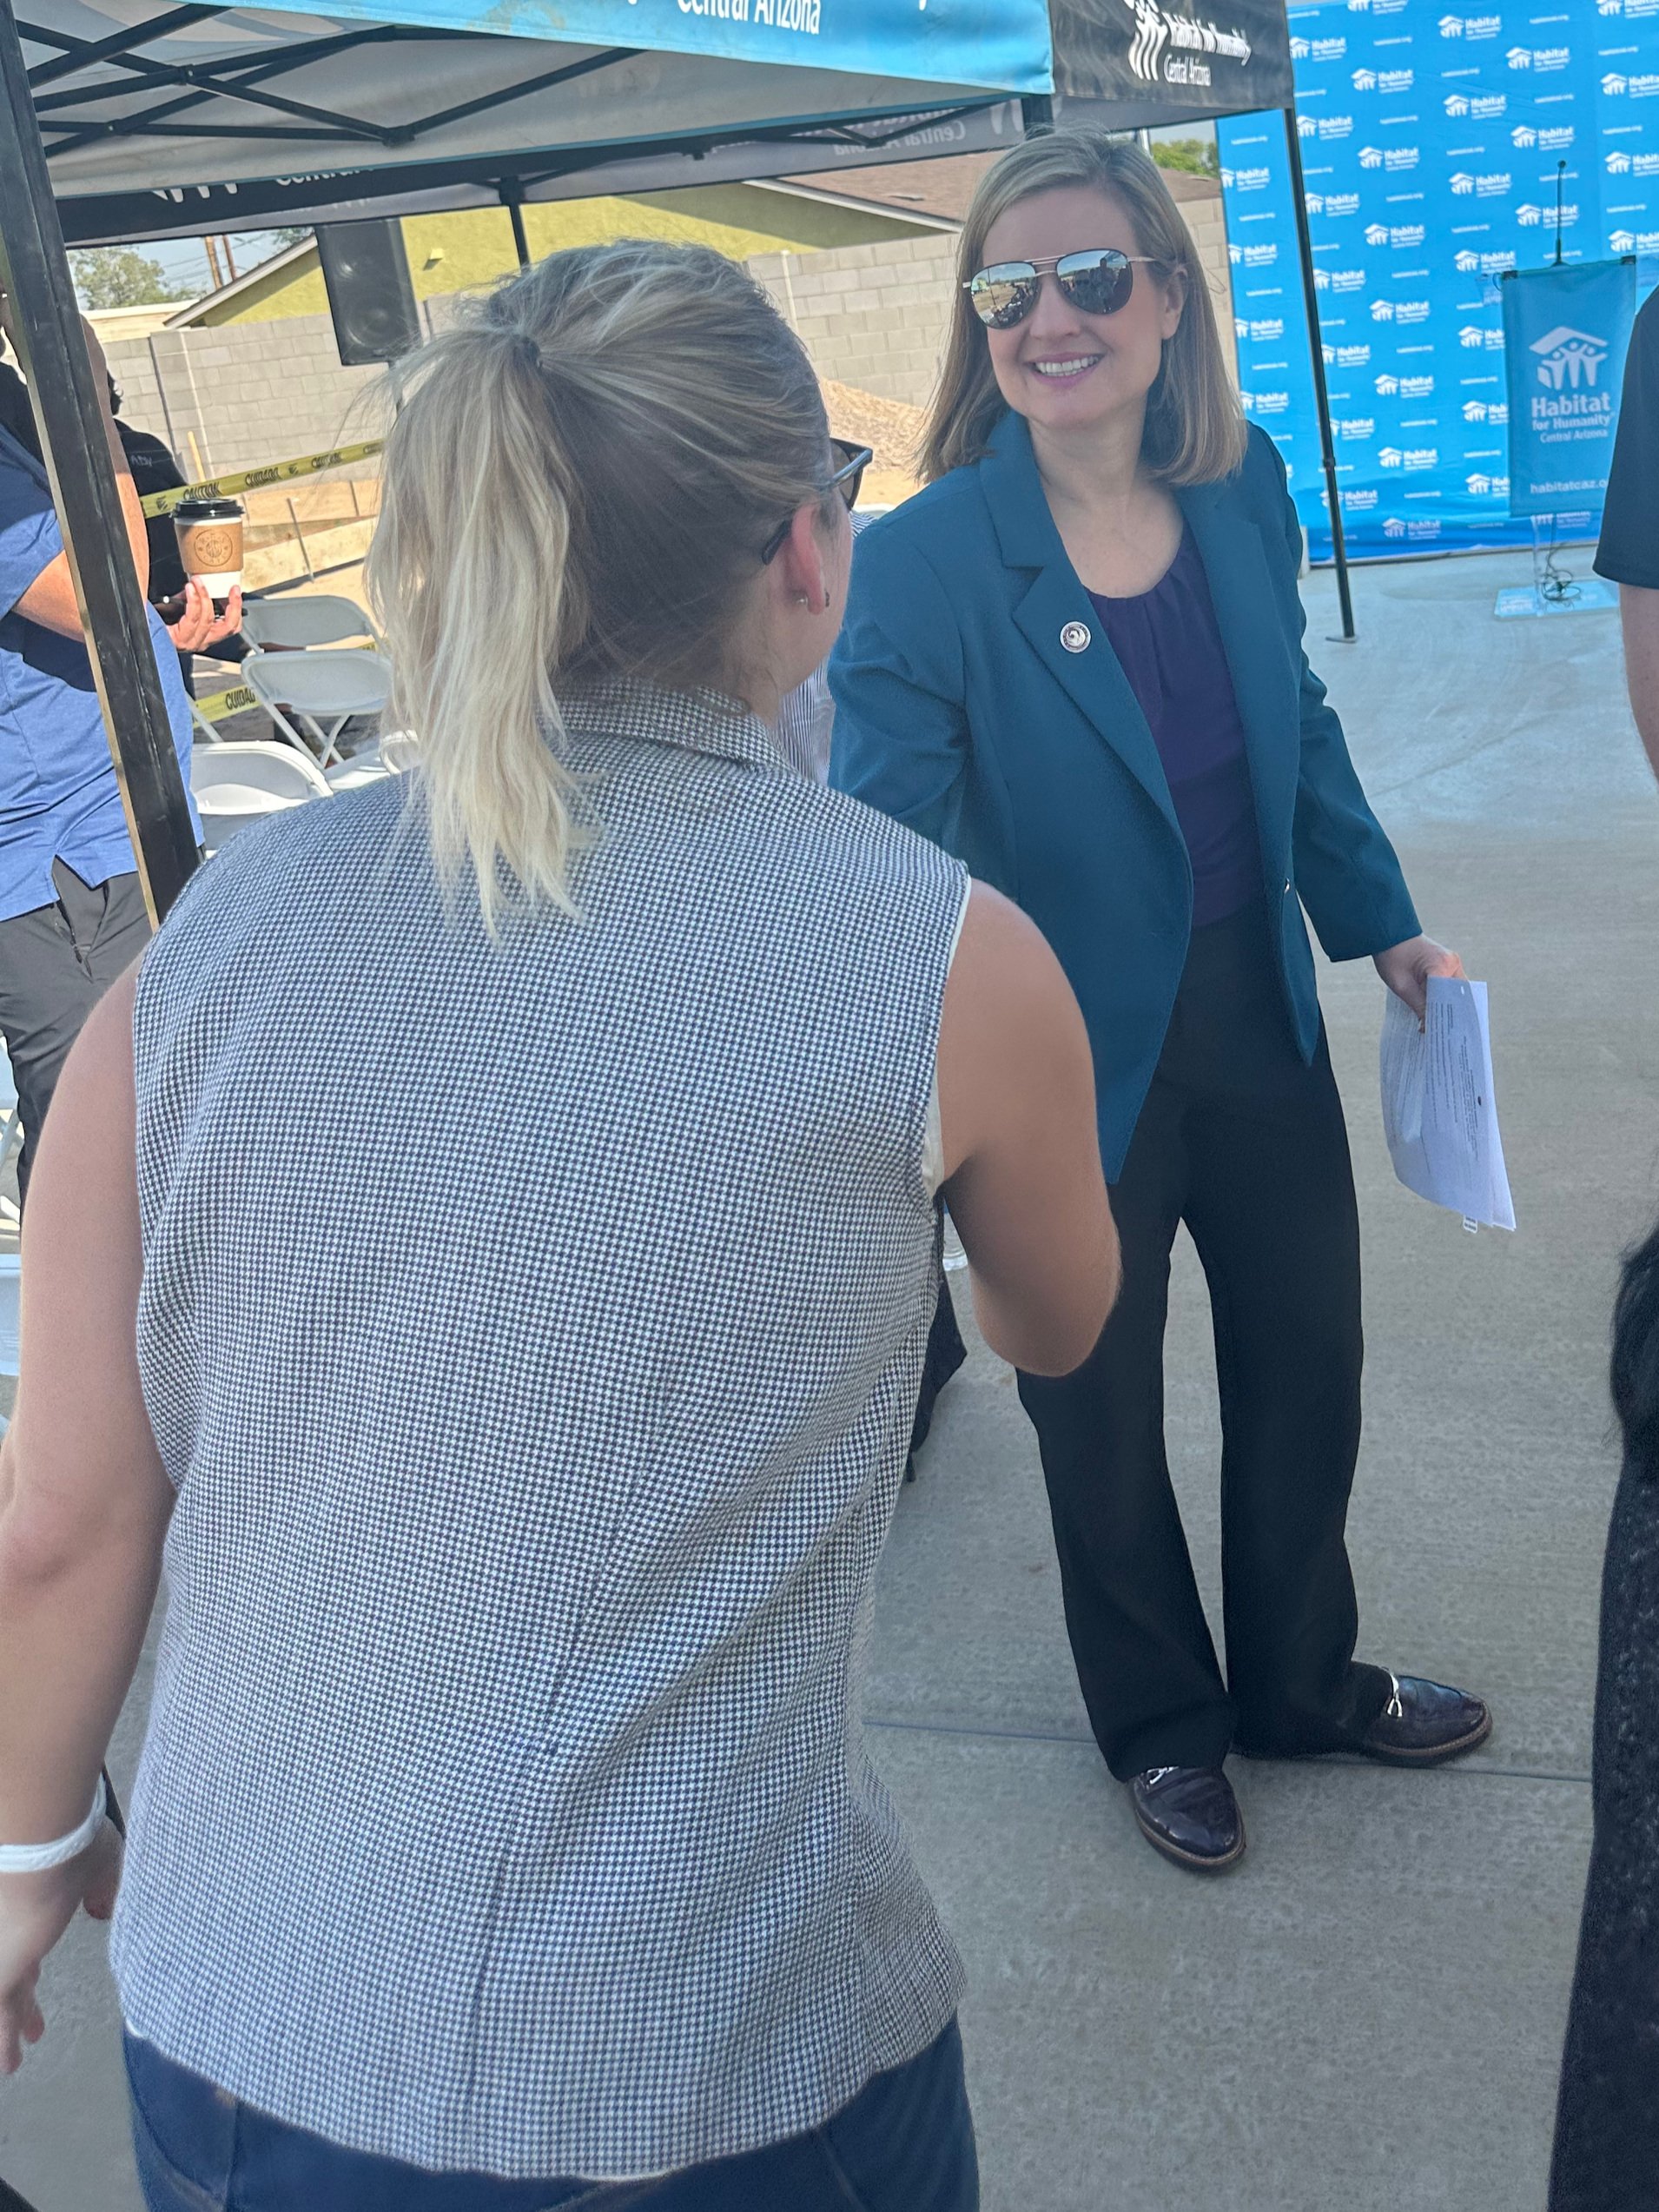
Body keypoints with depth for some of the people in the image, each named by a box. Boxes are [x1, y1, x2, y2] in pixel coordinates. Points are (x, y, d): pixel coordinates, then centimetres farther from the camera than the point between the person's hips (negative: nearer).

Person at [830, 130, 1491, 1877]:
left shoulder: (1240, 491, -5)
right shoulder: (924, 561, -21)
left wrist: (1380, 924, 15)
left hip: (1261, 1027, 5)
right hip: (1080, 1067, -5)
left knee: (1306, 1369, 21)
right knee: (1101, 1423, 16)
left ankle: (1301, 1683, 50)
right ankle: (1159, 1725, 45)